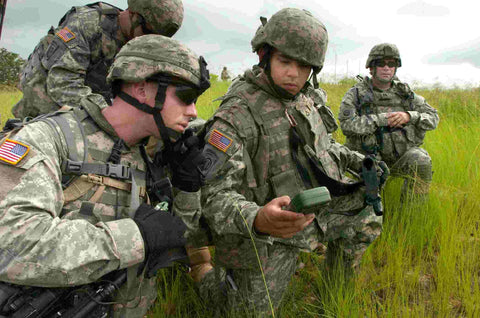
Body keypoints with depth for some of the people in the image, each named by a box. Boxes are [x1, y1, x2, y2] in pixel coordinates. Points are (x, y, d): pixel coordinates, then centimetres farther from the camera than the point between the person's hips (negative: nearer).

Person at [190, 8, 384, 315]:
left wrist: (358, 161, 5)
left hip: (316, 208, 7)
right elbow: (214, 195, -29)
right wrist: (257, 219, -48)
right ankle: (203, 271, 30)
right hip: (265, 233, -6)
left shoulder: (307, 98, 1)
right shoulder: (237, 114, -24)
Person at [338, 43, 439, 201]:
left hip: (403, 156, 3)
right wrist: (381, 119, -20)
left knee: (421, 161, -27)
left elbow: (433, 118, 8)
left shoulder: (405, 92, 11)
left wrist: (409, 116, -13)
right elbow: (347, 125, -16)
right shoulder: (356, 94, 0)